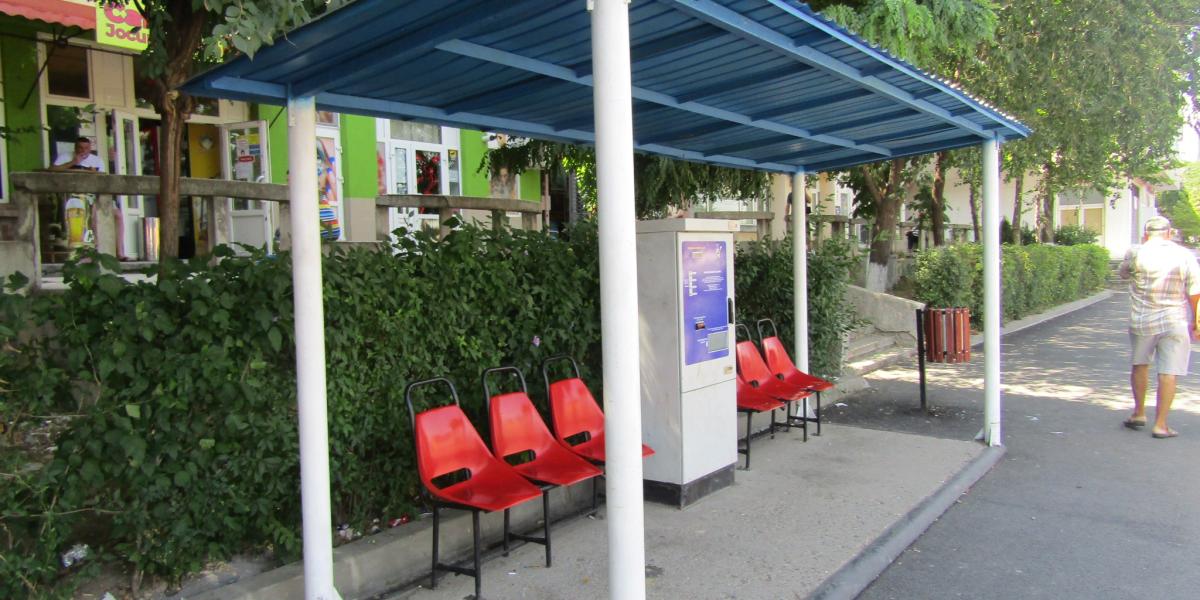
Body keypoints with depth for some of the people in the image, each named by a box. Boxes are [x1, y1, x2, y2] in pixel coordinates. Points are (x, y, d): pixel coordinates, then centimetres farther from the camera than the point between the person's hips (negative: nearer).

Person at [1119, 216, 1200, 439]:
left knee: (1140, 365, 20)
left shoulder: (1136, 253, -5)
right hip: (1175, 322, 0)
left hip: (1142, 321, 1)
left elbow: (1123, 273, 16)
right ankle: (1160, 424, 3)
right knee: (1169, 373, 2)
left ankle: (1139, 413, 25)